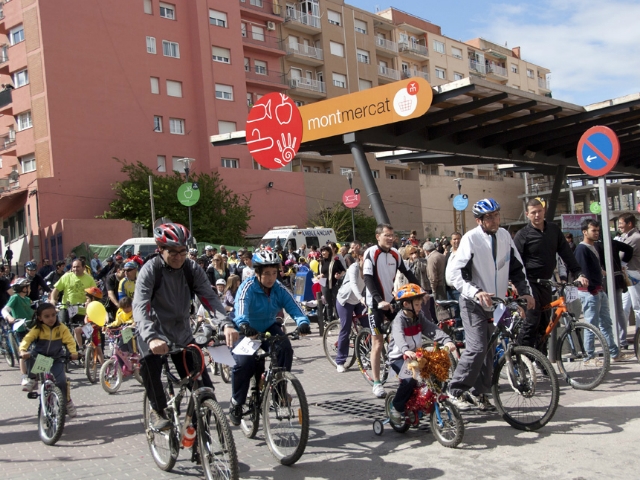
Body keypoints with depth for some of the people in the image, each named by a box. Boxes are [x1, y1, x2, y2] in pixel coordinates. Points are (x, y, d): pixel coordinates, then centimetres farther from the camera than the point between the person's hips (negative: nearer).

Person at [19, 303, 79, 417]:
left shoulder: (61, 328, -7)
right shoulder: (38, 329, -10)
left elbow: (69, 341, -13)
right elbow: (27, 339, -23)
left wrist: (73, 352, -31)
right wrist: (23, 350, -42)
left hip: (56, 359, 0)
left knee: (61, 381, -17)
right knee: (30, 356, -34)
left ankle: (68, 403, 8)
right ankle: (33, 380, -11)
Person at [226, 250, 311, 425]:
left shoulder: (279, 289, -12)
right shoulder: (248, 287, -23)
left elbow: (293, 307, -24)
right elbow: (241, 308, -42)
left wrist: (303, 322, -46)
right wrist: (243, 325, -63)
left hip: (268, 328, 3)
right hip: (245, 331, -3)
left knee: (285, 348, -26)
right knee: (244, 362, -27)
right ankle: (236, 404, -3)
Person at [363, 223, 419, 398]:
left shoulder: (395, 254, 5)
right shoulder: (371, 253, -13)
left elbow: (408, 273, 11)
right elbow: (368, 279, -20)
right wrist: (379, 300, -30)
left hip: (392, 300, 6)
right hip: (375, 302, -6)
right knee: (377, 343, -4)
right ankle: (376, 383, 3)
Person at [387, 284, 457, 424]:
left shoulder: (419, 317, 5)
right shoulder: (399, 320, -17)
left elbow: (433, 330, -9)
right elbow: (399, 336, -37)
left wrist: (447, 341, -27)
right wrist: (406, 350, -58)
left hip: (415, 355, 7)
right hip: (399, 357, -7)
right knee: (410, 380, -29)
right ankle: (397, 409, -9)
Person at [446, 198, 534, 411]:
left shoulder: (504, 235, 4)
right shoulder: (471, 238, -14)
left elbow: (517, 268, 15)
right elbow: (453, 273, -18)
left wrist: (525, 292, 4)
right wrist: (476, 292, -29)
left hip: (496, 303, 6)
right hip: (474, 304, -6)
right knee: (477, 348, -16)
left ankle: (479, 392, 20)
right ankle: (456, 391, -2)